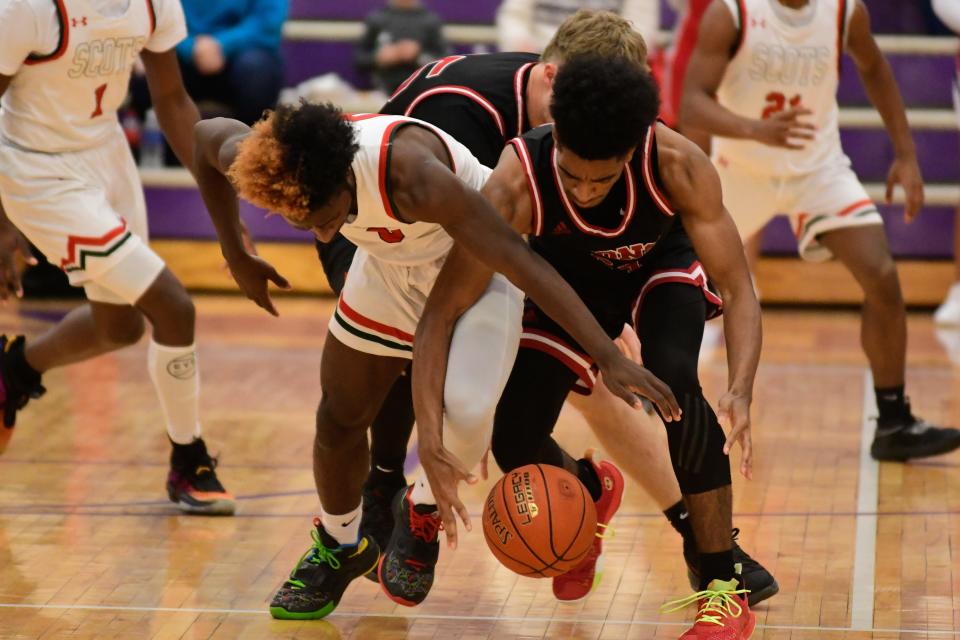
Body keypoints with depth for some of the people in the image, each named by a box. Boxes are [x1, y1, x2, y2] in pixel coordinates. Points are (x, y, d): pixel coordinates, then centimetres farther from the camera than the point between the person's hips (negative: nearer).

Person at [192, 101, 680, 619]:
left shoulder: (410, 174, -43)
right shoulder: (283, 162, -29)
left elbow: (519, 259, -42)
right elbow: (207, 137, -4)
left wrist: (609, 357, -46)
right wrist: (237, 258, 2)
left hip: (478, 261, -5)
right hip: (391, 267, 5)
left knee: (464, 407, -25)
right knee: (339, 417, 9)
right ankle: (338, 548, 37)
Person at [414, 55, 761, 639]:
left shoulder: (677, 164, -37)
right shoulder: (515, 185, -38)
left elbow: (738, 289, -31)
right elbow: (441, 312, -36)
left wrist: (741, 391, -49)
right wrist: (431, 438, -48)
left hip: (663, 266, -1)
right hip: (569, 283, 1)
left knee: (673, 380, -31)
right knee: (514, 445, -10)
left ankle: (725, 589, -17)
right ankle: (588, 494, 31)